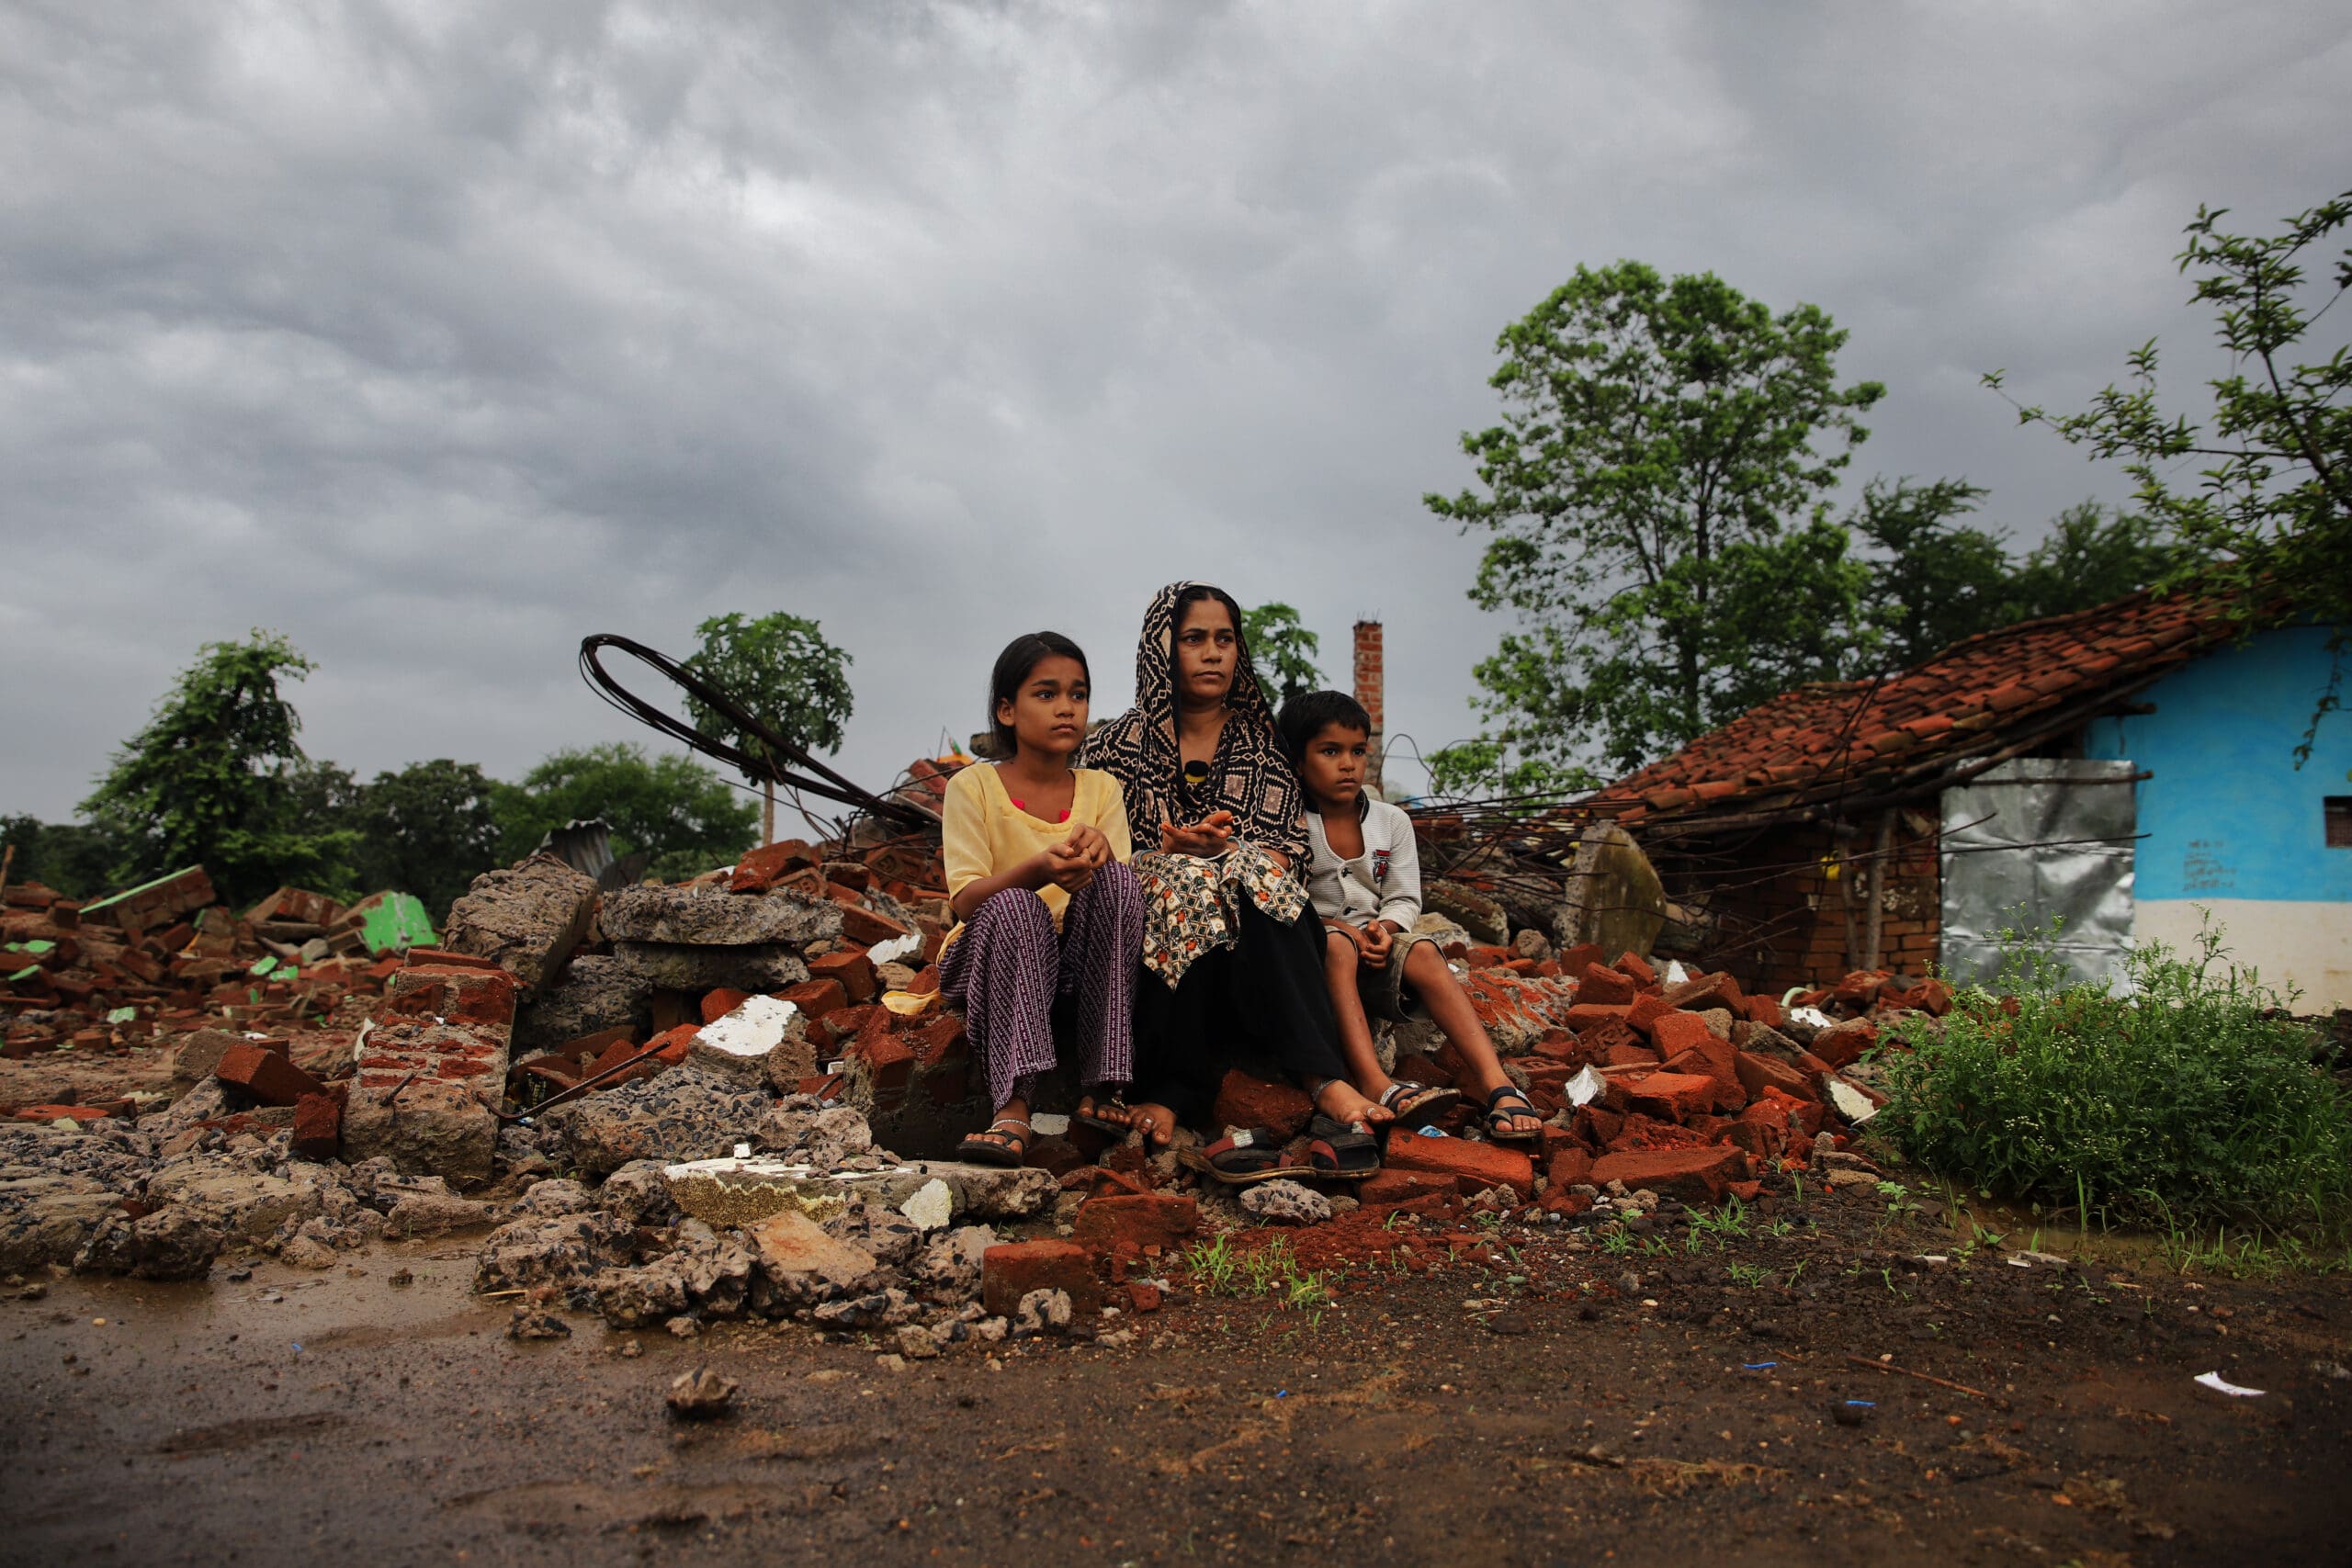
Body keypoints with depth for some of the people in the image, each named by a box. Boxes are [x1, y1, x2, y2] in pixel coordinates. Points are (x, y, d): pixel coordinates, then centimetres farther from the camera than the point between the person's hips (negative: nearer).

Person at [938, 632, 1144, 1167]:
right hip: (990, 959, -2)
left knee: (1118, 880, -25)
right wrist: (1038, 869, -34)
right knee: (1015, 907, -33)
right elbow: (966, 900, -14)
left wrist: (1097, 853, -27)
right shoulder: (973, 786, -2)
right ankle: (1013, 1107, -41)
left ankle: (1100, 1088, -25)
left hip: (1081, 970, 3)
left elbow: (1123, 892, -3)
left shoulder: (1101, 788, 8)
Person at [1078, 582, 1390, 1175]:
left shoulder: (1261, 741, 15)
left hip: (1256, 947, 1)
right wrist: (1169, 853, -14)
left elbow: (1290, 852, 6)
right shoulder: (1120, 745, 11)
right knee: (1187, 885, -34)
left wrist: (1224, 851, -14)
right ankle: (1324, 1083, -39)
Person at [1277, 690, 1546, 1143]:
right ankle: (1375, 1084, -50)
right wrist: (1337, 928, -21)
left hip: (1376, 952, 3)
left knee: (1423, 952, -28)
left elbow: (1405, 900, 7)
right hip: (1307, 952, -3)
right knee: (1337, 945, -36)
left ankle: (1497, 1086, -41)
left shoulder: (1391, 821, 10)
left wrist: (1384, 929, -15)